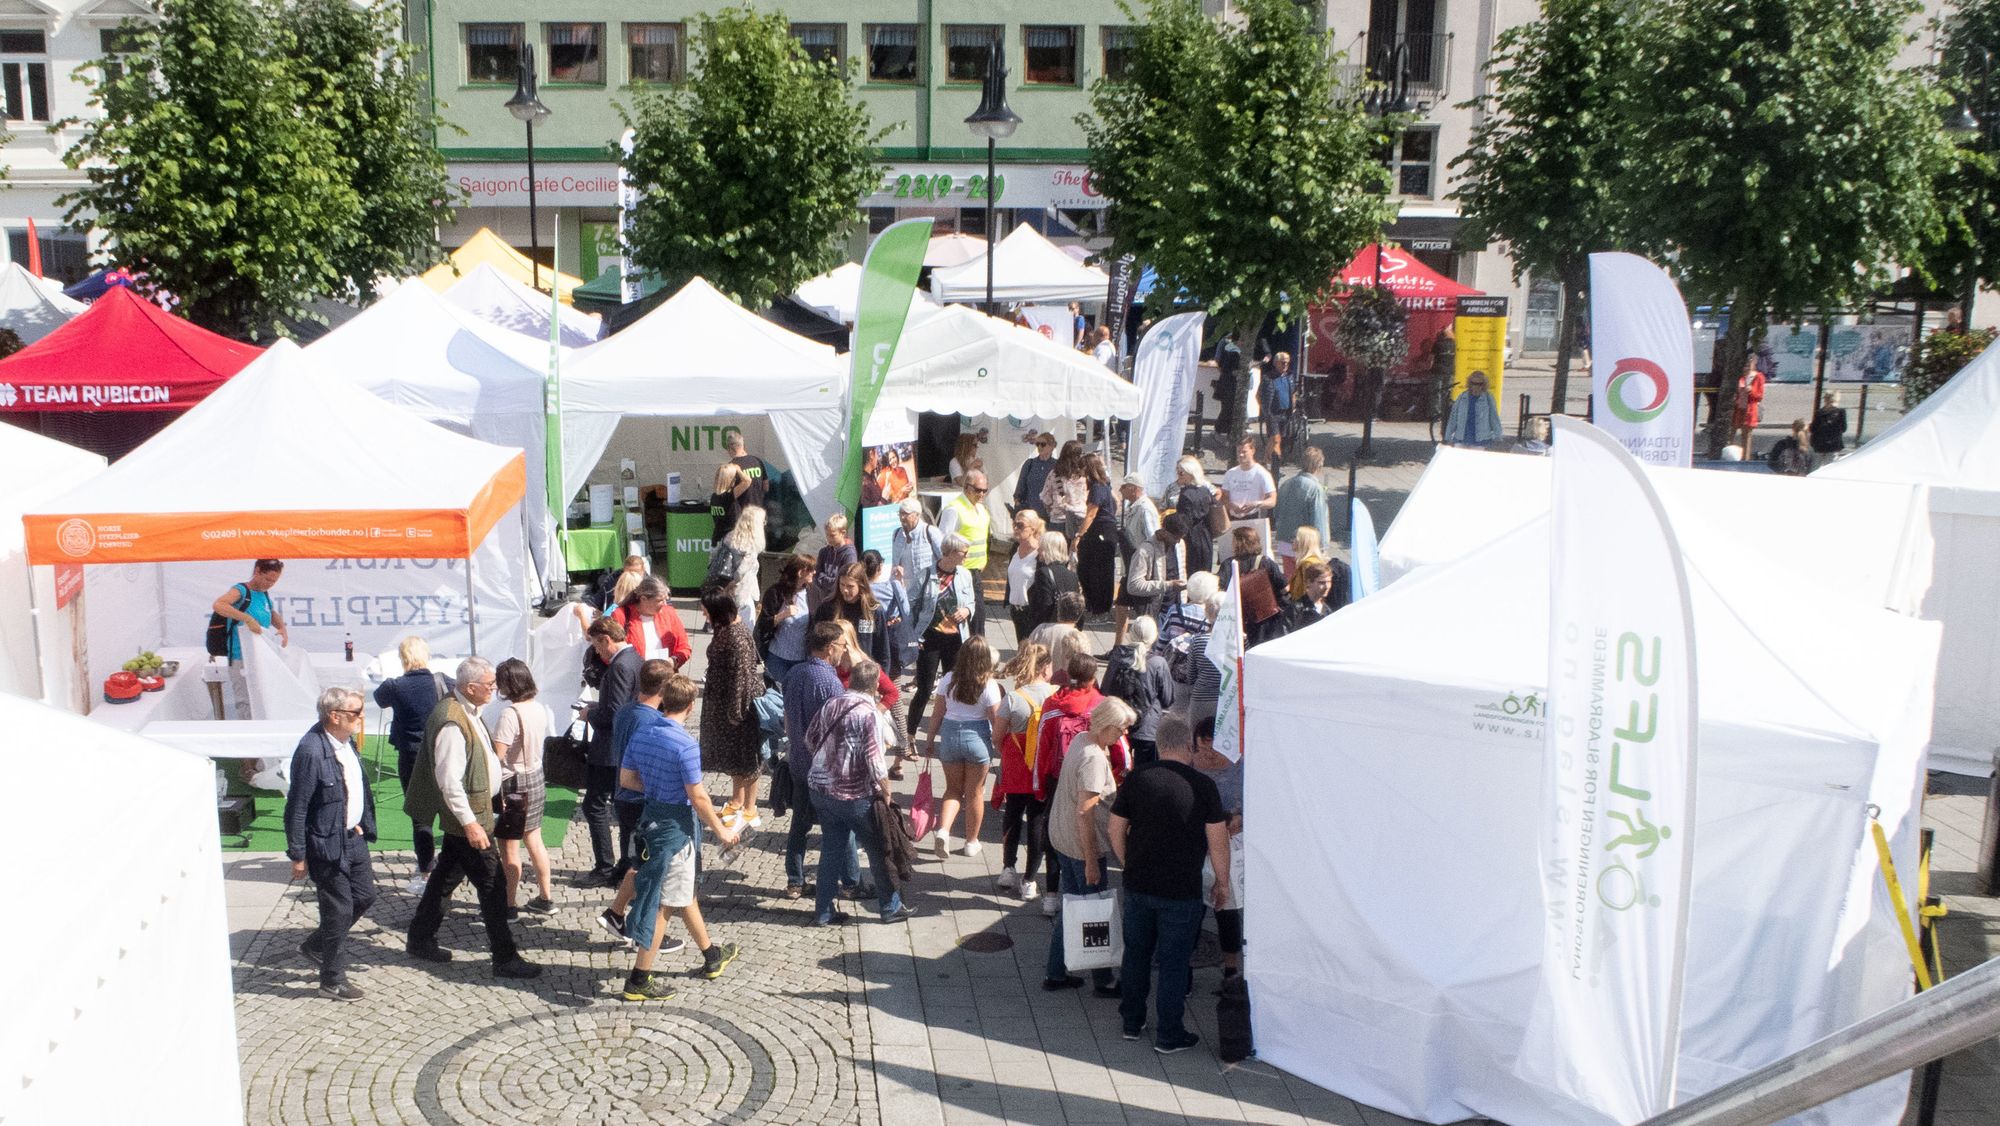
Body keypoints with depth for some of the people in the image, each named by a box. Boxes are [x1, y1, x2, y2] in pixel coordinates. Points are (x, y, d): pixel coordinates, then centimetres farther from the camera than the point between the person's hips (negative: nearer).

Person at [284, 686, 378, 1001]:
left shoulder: (347, 742, 2)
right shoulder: (311, 751, -25)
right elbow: (296, 807, -20)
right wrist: (298, 856, -16)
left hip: (353, 836, 9)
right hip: (328, 843, -9)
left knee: (365, 895, 18)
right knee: (339, 909, 2)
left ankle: (316, 945, 38)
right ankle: (332, 982, 18)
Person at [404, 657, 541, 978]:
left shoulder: (468, 712, 7)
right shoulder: (451, 723, -25)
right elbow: (449, 781, -26)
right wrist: (469, 823, -26)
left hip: (471, 813, 10)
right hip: (467, 817, -10)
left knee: (446, 876, 20)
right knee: (492, 887, -4)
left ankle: (420, 940, 33)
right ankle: (505, 959, 3)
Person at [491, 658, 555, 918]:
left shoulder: (510, 713, -23)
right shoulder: (539, 708, 1)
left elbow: (497, 756, -22)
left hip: (513, 784, -8)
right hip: (536, 777, 8)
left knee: (509, 848, 4)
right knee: (534, 840, 18)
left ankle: (509, 904, 13)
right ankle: (545, 898, 26)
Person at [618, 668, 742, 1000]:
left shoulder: (642, 733, -1)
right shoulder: (686, 745, -23)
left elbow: (626, 778, 6)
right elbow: (698, 798, -19)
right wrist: (721, 831, -6)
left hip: (649, 816, 8)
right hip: (675, 826, -8)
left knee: (684, 893, 22)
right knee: (664, 902, 2)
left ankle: (711, 956, 38)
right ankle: (639, 979, 8)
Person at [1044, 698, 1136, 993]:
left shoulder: (1080, 739, 3)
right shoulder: (1094, 758, -24)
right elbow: (1085, 812, -26)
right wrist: (1091, 861, -22)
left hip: (1060, 836, 9)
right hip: (1081, 844, -9)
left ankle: (1055, 973, 26)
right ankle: (1102, 980, 18)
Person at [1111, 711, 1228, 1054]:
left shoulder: (1136, 779, -3)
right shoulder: (1202, 785, -11)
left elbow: (1116, 829, 3)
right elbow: (1217, 841, -8)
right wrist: (1222, 883, 5)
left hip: (1138, 885, 3)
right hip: (1181, 891, -3)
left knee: (1136, 954, 18)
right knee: (1174, 962, 7)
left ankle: (1131, 1022, 30)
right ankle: (1169, 1035, 15)